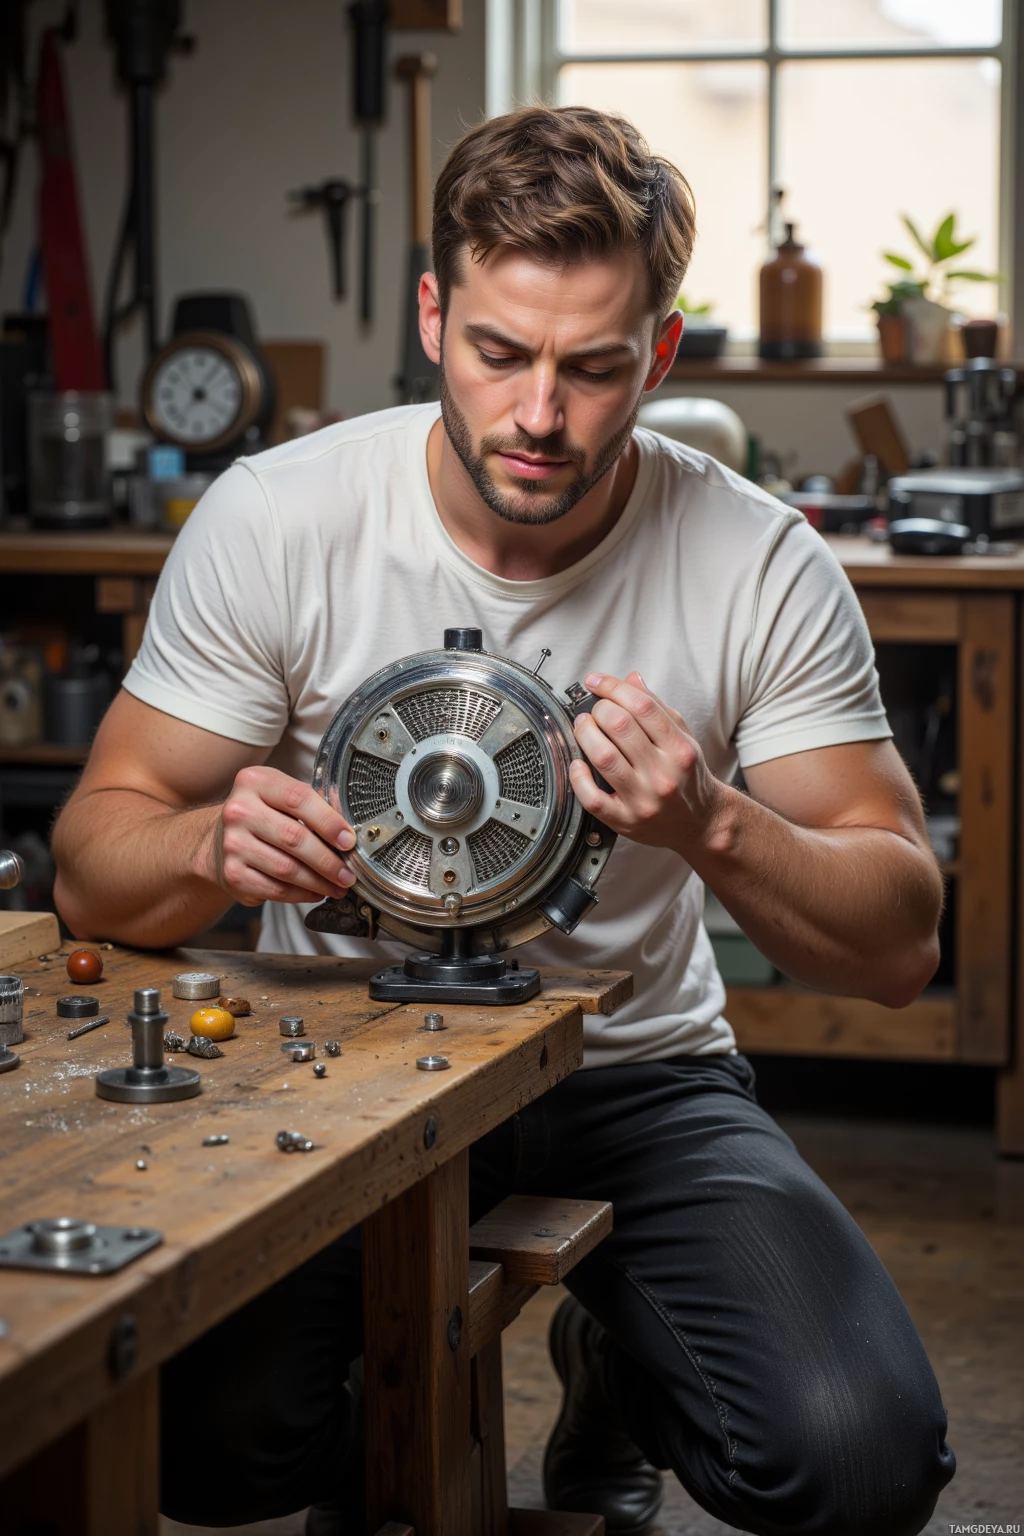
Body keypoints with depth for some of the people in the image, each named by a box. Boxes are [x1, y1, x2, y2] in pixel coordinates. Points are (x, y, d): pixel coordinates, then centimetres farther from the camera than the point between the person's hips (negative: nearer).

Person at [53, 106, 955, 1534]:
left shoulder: (762, 566, -11)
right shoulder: (273, 521, -12)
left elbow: (900, 945, -10)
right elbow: (95, 864, -8)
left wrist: (712, 826, -31)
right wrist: (218, 846, -33)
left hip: (637, 1073, 1)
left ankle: (619, 1368, 17)